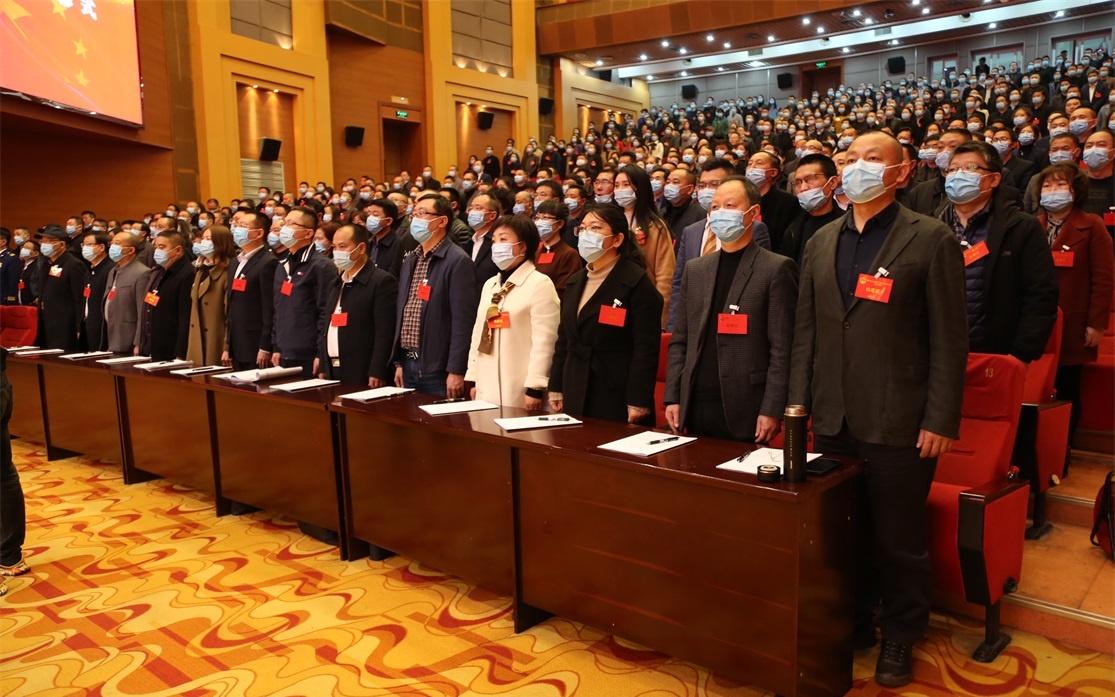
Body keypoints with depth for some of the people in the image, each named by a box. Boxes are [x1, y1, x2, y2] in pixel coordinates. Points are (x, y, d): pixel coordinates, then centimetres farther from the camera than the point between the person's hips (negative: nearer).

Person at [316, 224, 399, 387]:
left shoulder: (382, 282, -9)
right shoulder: (338, 283, 16)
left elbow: (385, 332, -15)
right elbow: (330, 327, 18)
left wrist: (377, 373, -19)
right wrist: (322, 366, 14)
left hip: (363, 376, -7)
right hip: (332, 372, 7)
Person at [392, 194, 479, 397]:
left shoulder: (457, 261, -11)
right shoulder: (410, 260, 13)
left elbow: (462, 321, -15)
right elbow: (400, 312, 16)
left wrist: (456, 371, -17)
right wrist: (399, 362, 13)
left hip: (438, 368, -7)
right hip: (408, 364, 7)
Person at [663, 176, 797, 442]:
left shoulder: (776, 269, -4)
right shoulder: (694, 270, 12)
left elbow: (782, 348, -9)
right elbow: (679, 341, 12)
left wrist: (772, 410, -14)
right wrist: (672, 397, 5)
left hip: (745, 410, -4)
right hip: (695, 407, 5)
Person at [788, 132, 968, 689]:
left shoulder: (931, 239, -4)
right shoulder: (822, 242, 11)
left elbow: (949, 337, -7)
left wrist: (940, 419, -11)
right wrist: (798, 401, 6)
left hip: (898, 423, -4)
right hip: (832, 419, 4)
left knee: (899, 541, 9)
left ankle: (899, 640, 30)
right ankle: (852, 624, 36)